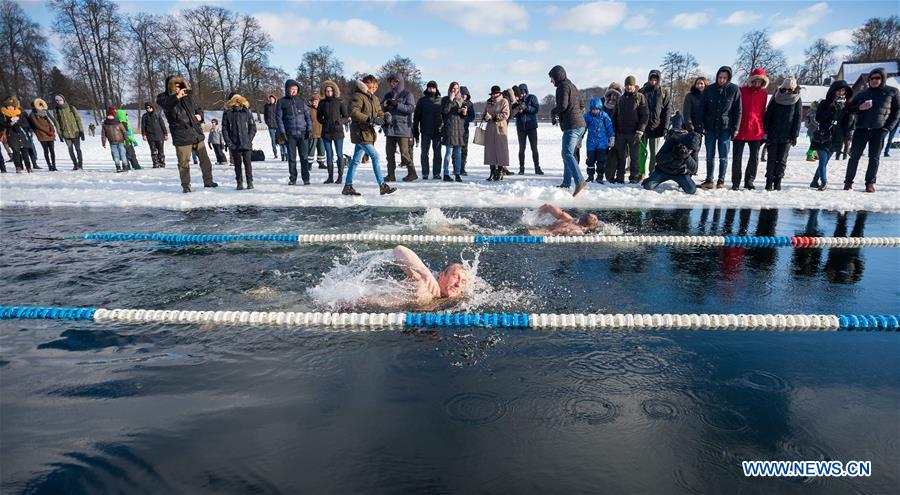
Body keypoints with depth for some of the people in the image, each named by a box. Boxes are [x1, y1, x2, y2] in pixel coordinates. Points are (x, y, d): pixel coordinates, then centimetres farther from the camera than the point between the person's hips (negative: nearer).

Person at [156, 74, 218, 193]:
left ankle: (208, 181, 22)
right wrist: (177, 97, -38)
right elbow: (165, 105, -24)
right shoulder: (164, 97, -1)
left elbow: (197, 109, 26)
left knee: (204, 159, 9)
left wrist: (199, 115, 3)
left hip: (197, 133, 5)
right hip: (182, 136, -5)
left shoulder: (187, 97, 14)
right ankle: (186, 185, 10)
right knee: (184, 162, -2)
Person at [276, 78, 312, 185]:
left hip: (303, 134, 1)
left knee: (304, 157, 0)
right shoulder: (281, 102, 5)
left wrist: (309, 128, 1)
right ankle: (292, 179, 12)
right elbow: (278, 117, 4)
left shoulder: (300, 100, 10)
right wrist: (282, 132, -5)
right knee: (291, 158, 3)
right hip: (290, 134, -1)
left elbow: (307, 115, 11)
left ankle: (306, 178, 6)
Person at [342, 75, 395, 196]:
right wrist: (370, 119, -30)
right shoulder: (357, 96, -10)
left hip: (368, 132, 9)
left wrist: (384, 121, -7)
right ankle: (382, 186, -10)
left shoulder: (374, 98, 16)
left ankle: (348, 186, 18)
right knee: (375, 156, -13)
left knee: (356, 160, 11)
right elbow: (354, 112, -22)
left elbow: (379, 113, 16)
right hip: (360, 132, -9)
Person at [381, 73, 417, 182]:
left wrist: (396, 104, -19)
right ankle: (391, 175, 13)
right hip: (389, 128, 6)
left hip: (403, 128, -6)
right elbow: (381, 109, 17)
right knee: (389, 152, 6)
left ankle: (412, 173, 8)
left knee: (405, 152, -5)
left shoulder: (407, 95, 0)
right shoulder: (388, 95, 15)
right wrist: (384, 105, -6)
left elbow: (411, 108, -13)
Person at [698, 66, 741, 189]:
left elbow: (738, 110, 1)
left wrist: (735, 128, -5)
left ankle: (721, 180, 9)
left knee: (723, 156, 2)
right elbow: (702, 109, 6)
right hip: (710, 128, 1)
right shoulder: (709, 90, 3)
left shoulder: (734, 89, 0)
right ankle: (709, 180, 9)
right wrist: (701, 126, -2)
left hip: (726, 128, -1)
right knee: (710, 156, 4)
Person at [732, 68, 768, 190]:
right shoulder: (741, 91, -1)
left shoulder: (763, 93, 8)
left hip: (756, 131, 3)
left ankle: (749, 181, 15)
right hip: (740, 130, -3)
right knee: (737, 157, 1)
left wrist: (763, 129, 9)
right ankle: (735, 183, 8)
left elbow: (763, 111, 12)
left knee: (755, 157, 4)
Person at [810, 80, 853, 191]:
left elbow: (846, 123, 15)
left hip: (835, 139, 4)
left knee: (824, 162, 7)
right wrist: (832, 108, -17)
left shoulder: (845, 106, 11)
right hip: (822, 137, -4)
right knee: (823, 161, -14)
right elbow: (818, 119, -13)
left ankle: (815, 181, 16)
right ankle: (824, 182, -14)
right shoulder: (824, 103, 0)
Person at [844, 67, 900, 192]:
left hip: (879, 130, -1)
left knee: (874, 157, 1)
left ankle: (870, 183, 6)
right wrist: (859, 108, -8)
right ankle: (848, 181, 4)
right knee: (854, 156, -2)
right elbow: (850, 108, 14)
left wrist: (888, 127, -4)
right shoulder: (862, 93, 12)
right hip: (861, 129, 1)